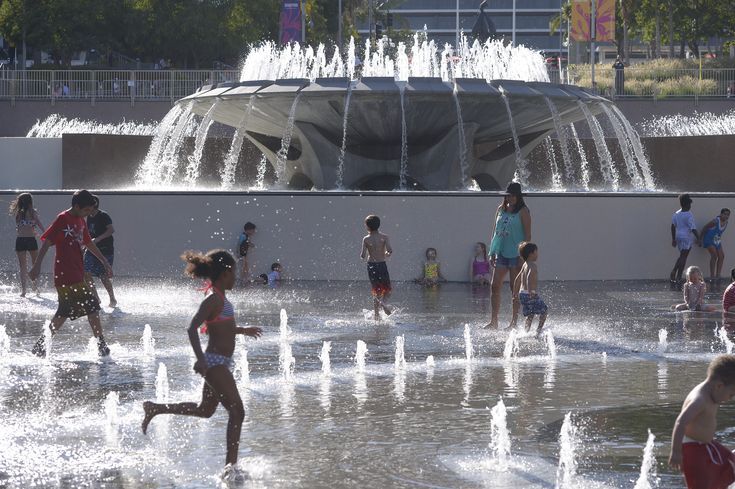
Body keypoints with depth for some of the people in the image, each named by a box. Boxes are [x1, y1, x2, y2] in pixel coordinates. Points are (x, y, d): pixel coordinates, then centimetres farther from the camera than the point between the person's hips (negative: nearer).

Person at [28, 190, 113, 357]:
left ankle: (40, 346, 15)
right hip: (67, 273, -9)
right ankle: (101, 345, -1)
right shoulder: (63, 219, -11)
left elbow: (89, 244, 27)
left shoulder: (80, 221, 15)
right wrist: (37, 265, -18)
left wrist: (105, 261, 28)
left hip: (77, 273, 9)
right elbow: (47, 242, -13)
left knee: (65, 312, 12)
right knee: (92, 305, -7)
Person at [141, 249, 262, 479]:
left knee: (205, 410, 21)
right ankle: (231, 464, -12)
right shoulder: (214, 300, -17)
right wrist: (200, 359, -36)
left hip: (219, 363, 10)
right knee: (237, 411, -11)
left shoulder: (219, 298, 13)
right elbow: (192, 328, -27)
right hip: (215, 362, -10)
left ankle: (154, 409, 30)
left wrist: (243, 330, 38)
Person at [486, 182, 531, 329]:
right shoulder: (501, 209, 11)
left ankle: (514, 322, 8)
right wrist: (492, 253, 12)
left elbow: (527, 235, -9)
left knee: (515, 288, 1)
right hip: (501, 253, 6)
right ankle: (493, 321, 5)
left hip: (516, 254, -6)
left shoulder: (523, 211, -6)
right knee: (495, 286, 1)